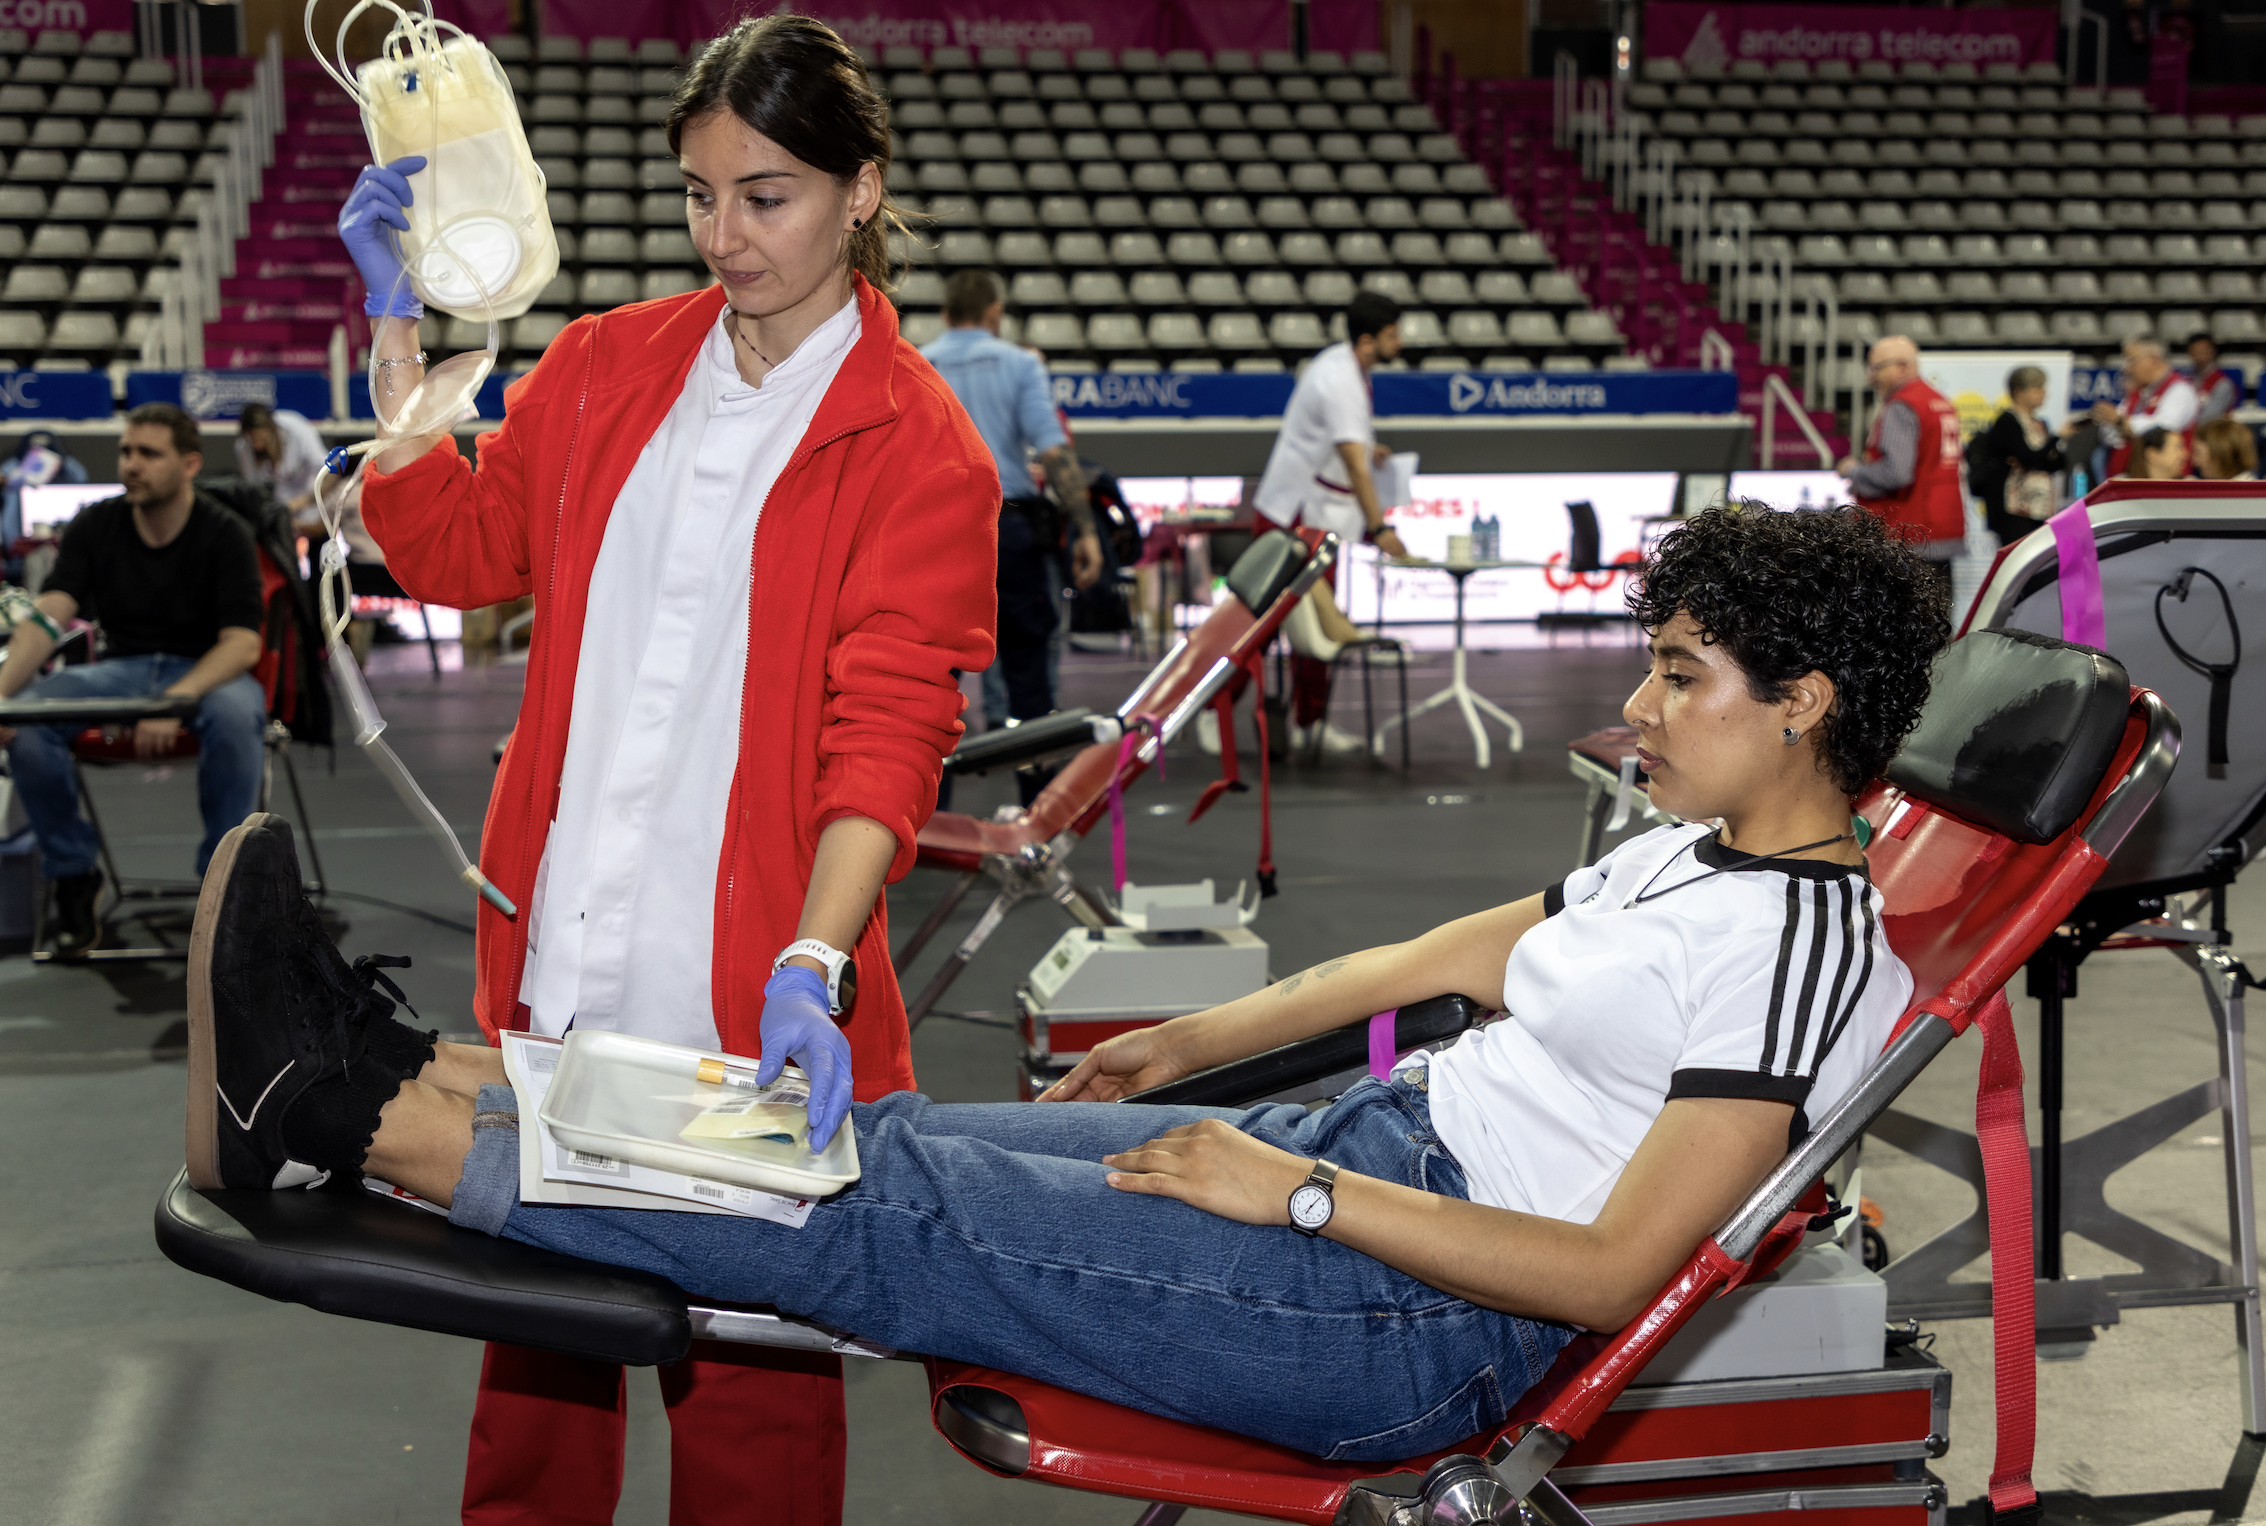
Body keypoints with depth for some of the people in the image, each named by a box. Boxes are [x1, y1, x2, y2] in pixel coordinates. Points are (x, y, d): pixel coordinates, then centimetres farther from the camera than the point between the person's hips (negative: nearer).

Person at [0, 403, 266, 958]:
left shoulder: (224, 533, -9)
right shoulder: (94, 526, 0)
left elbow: (243, 643, -18)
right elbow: (49, 614, -12)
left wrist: (175, 702, -36)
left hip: (208, 670, -3)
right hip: (121, 669, 3)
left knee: (234, 715, -40)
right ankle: (74, 874, -7)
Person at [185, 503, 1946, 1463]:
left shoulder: (1807, 939, -16)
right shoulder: (1689, 858, 15)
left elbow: (1612, 1273, -22)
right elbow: (1447, 956, 25)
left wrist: (1290, 1192, -18)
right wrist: (1192, 1044, 24)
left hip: (1420, 1316, -9)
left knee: (897, 1212, -12)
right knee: (895, 1137, -2)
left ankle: (357, 1122, -8)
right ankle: (399, 1070, -1)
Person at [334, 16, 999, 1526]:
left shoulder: (920, 448, -6)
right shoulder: (605, 364, 9)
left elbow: (888, 730, -13)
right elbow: (456, 550, 12)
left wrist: (810, 971, -26)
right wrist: (400, 326, 5)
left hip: (747, 992, -4)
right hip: (562, 972, 4)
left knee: (751, 1367, 7)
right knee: (534, 1322, 16)